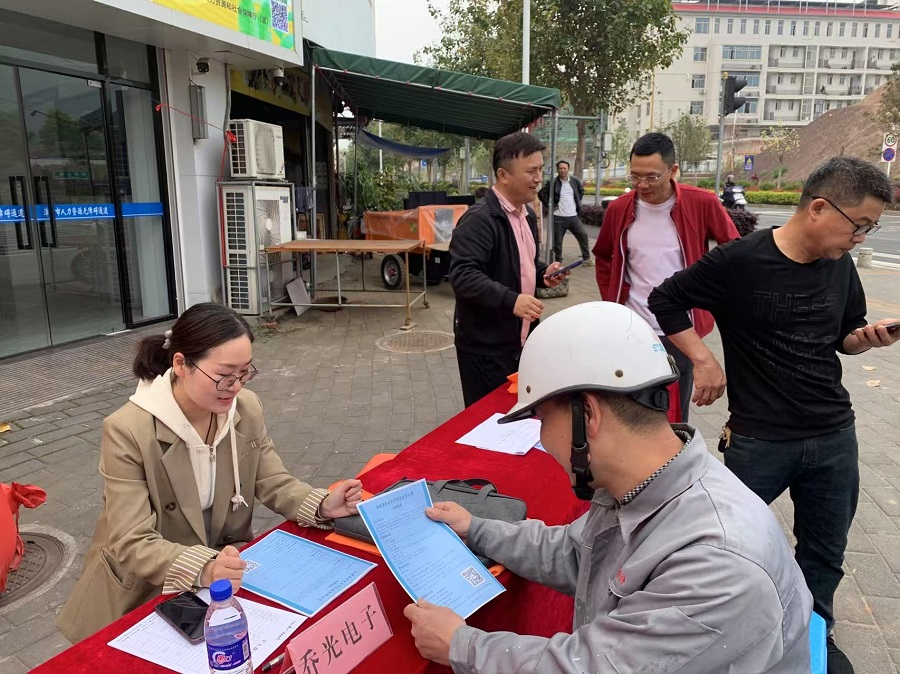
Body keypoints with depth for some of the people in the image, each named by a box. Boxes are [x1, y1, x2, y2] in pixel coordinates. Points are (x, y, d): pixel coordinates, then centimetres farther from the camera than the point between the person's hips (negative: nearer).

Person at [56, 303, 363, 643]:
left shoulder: (247, 408, -6)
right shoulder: (127, 431, -22)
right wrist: (202, 569, -41)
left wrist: (322, 506, -20)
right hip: (146, 593, -4)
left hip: (226, 573, 5)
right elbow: (132, 544, -24)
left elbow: (273, 483, -1)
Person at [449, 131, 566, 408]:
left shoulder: (528, 214, 12)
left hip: (521, 341, 9)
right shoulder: (479, 219, -19)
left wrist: (543, 273, 4)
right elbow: (463, 275, -27)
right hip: (485, 346, -9)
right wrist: (510, 300, -37)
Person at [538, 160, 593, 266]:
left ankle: (587, 258, 15)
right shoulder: (552, 183, -7)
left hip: (573, 216, 3)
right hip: (558, 217, -3)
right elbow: (541, 193, -3)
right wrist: (549, 205, -7)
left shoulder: (575, 181, 4)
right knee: (557, 241, 2)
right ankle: (558, 261, 15)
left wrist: (578, 203, 13)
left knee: (583, 236, 2)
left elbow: (582, 190, 22)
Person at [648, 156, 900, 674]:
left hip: (835, 436, 5)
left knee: (826, 552, 20)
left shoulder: (841, 265, 1)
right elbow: (666, 300, -8)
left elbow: (844, 338, 14)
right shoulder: (740, 261, -16)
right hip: (759, 439, -5)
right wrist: (703, 359, -14)